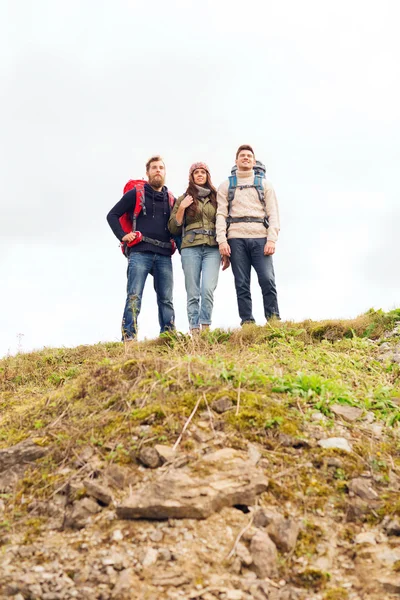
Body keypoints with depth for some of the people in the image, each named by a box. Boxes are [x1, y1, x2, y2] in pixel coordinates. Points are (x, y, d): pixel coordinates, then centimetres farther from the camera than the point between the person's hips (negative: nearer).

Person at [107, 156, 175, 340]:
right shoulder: (136, 193, 7)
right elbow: (112, 215, 7)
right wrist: (122, 235, -4)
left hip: (164, 255, 4)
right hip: (140, 252, -4)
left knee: (166, 299, 3)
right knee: (134, 297, -11)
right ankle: (128, 338, -13)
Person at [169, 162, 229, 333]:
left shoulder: (217, 198, 16)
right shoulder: (183, 199, 14)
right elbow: (173, 228, 9)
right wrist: (182, 207, -3)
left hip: (213, 249, 0)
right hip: (190, 248, 0)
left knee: (208, 289, -17)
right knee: (193, 293, -5)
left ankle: (205, 326, -12)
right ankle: (194, 329, -2)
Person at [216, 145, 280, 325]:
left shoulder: (264, 184, 17)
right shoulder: (226, 186, 17)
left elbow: (273, 214, 8)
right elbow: (221, 214, 7)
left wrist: (272, 239, -6)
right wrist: (221, 240, -6)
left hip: (260, 238, 0)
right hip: (236, 239, 1)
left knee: (267, 280, -11)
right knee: (242, 284, -1)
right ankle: (247, 322, 1)